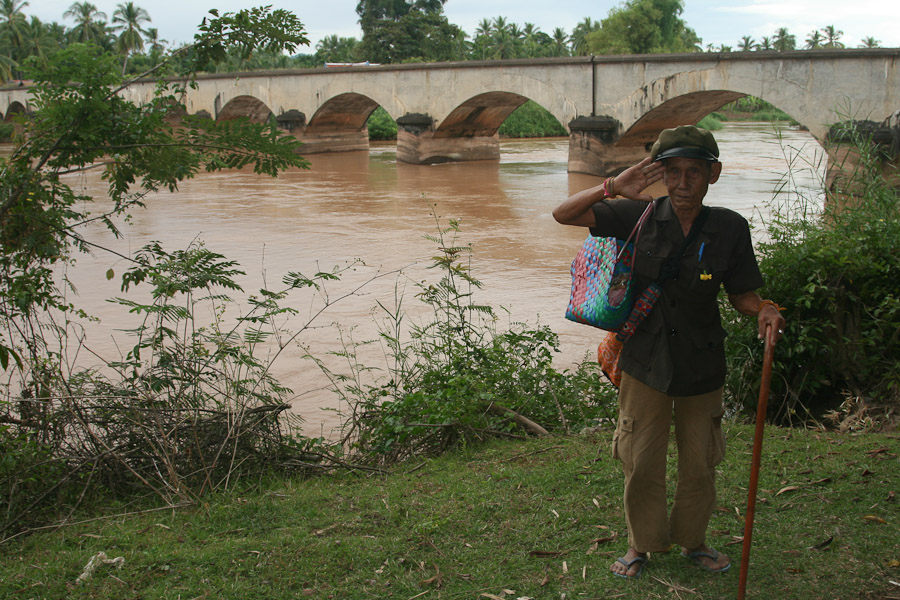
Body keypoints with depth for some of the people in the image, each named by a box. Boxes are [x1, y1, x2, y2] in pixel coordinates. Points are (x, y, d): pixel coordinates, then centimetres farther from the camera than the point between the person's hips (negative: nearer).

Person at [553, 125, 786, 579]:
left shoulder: (730, 228, -8)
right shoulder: (639, 216, -10)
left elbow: (741, 295, 1)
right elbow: (564, 215, -10)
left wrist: (764, 309, -22)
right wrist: (614, 187, -23)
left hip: (702, 367, 1)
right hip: (645, 363, -1)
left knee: (700, 463, 16)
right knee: (641, 463, 10)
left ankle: (693, 540, 41)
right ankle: (641, 545, 33)